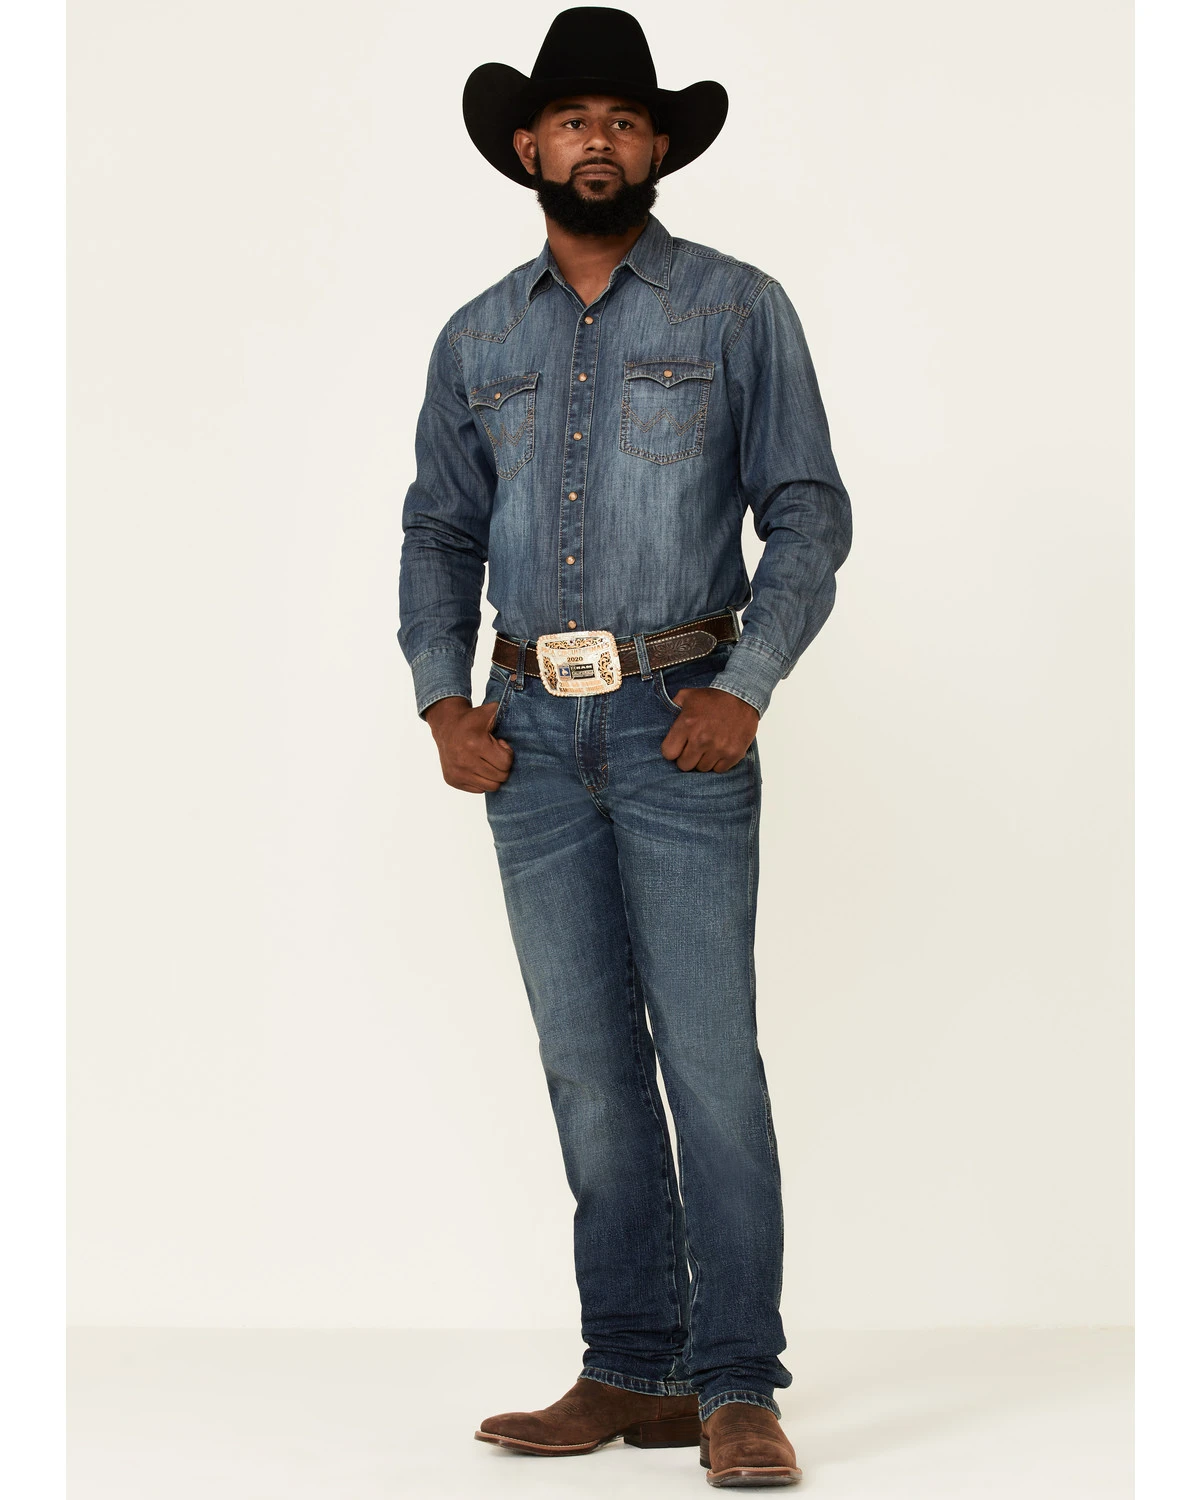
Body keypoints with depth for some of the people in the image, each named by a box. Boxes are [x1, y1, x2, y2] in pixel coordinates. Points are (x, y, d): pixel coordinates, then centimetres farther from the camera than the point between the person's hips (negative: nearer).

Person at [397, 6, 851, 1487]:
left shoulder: (738, 309, 2)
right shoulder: (477, 339, 13)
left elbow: (808, 513, -1)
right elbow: (439, 532, 17)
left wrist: (744, 689, -12)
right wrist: (442, 699, 2)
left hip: (679, 723, -4)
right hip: (532, 728, 4)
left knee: (710, 1056, -8)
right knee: (589, 1063, 6)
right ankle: (632, 1376, 13)